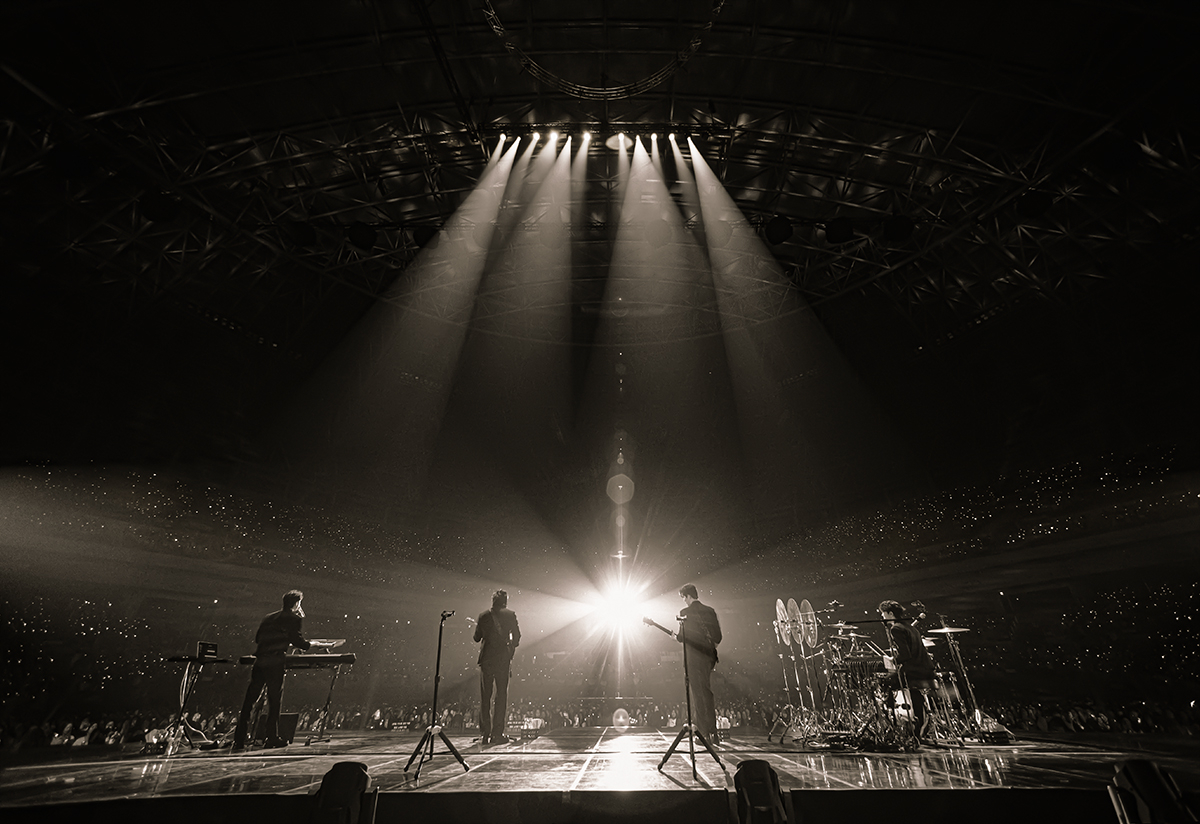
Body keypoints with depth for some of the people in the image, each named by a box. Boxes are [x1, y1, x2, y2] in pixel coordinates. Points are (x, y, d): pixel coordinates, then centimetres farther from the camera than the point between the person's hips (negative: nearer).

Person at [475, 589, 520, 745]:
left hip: (486, 658, 2)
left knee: (485, 697, 11)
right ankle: (497, 733, 3)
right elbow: (517, 636, -1)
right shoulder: (510, 615, -1)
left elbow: (477, 638, 10)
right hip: (503, 658, -2)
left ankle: (485, 733, 13)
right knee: (501, 695, 4)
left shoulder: (483, 616, 5)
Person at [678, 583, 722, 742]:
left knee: (701, 693, -1)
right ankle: (698, 723, 31)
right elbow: (718, 636, 7)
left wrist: (677, 636, 8)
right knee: (703, 689, 21)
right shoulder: (710, 611, 7)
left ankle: (710, 733, 1)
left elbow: (683, 636, -12)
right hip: (709, 656, 7)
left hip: (694, 657, -7)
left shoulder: (685, 612, -10)